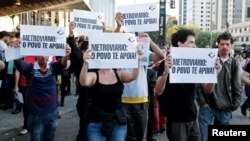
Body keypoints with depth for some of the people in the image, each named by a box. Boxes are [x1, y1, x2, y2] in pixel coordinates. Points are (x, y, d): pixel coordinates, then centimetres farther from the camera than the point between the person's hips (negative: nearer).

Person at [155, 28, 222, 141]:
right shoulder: (167, 64, -11)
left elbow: (207, 90, 5)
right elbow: (158, 92, -22)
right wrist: (165, 72, -39)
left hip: (192, 118, 6)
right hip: (176, 120, -6)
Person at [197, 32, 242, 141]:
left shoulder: (235, 65, 5)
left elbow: (237, 88, 8)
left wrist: (235, 105, 0)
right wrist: (202, 102, -6)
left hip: (225, 109, 2)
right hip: (207, 106, -2)